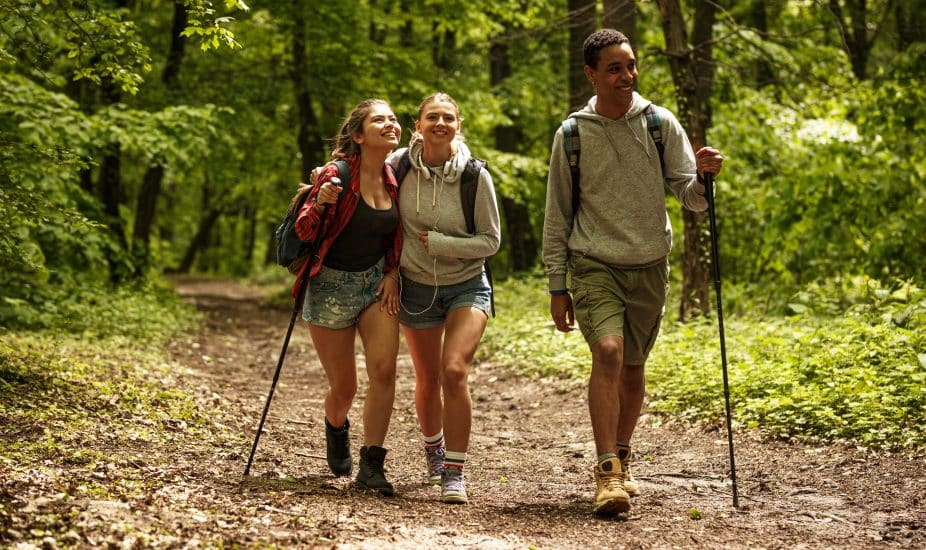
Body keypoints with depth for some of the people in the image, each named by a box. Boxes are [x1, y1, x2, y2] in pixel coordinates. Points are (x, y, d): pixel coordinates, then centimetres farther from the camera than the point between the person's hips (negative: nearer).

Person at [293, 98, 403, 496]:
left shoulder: (394, 179, 0)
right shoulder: (336, 175, -15)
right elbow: (304, 233, -12)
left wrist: (392, 273, 1)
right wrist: (320, 204, -31)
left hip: (376, 283, 4)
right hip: (332, 286, -4)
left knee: (384, 371, -16)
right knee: (344, 388, 5)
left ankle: (371, 465, -9)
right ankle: (336, 428, 40)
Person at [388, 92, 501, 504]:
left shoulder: (475, 177, -15)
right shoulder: (399, 165, -10)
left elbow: (490, 241, -10)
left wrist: (438, 244, -17)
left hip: (466, 286, -2)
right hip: (416, 288, 2)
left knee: (454, 371, -21)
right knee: (427, 380, 14)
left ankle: (454, 474, -14)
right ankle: (433, 452, 42)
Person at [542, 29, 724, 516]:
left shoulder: (661, 124, 1)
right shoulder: (572, 134, -2)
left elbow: (691, 197, -2)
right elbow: (557, 216, 4)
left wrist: (704, 175, -25)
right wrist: (557, 286, 2)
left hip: (650, 267, 2)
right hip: (594, 265, -2)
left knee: (632, 369, 10)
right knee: (608, 353, -21)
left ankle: (620, 462, 28)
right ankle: (607, 474, -21)